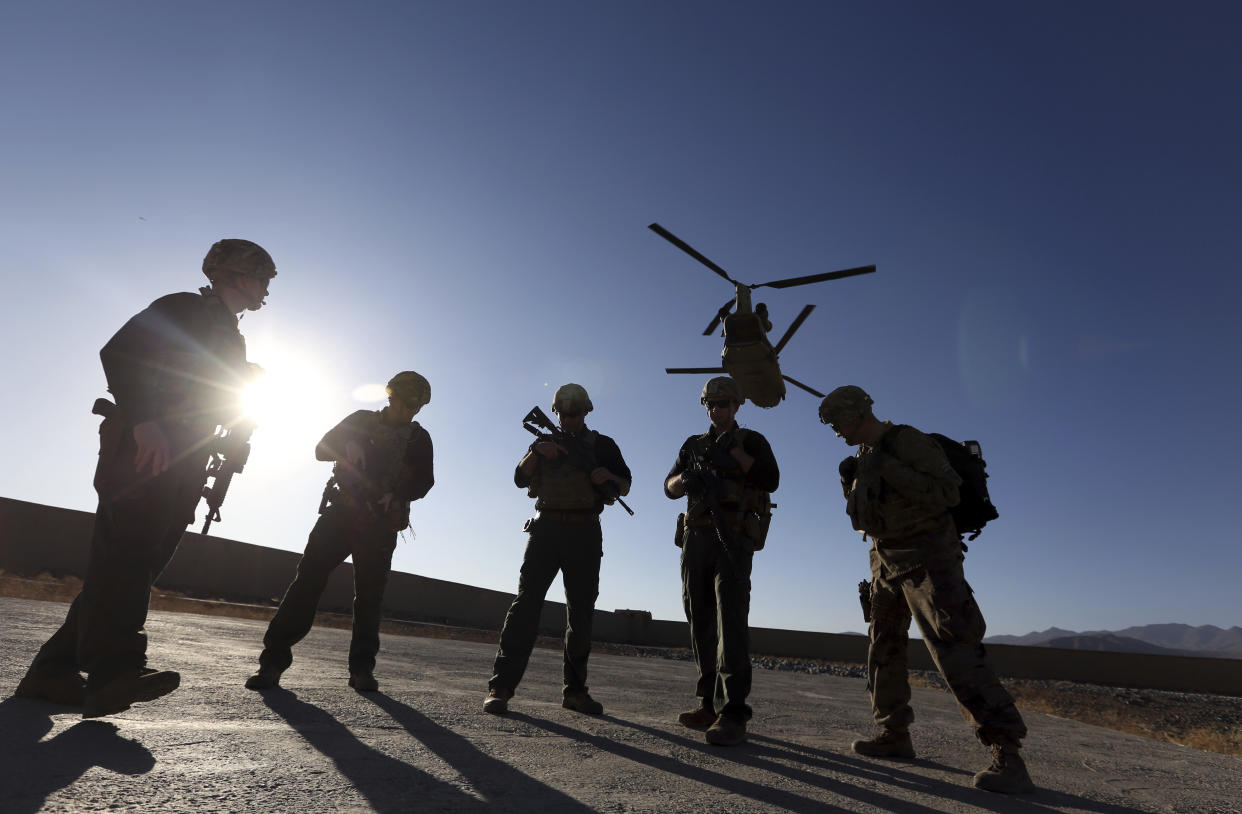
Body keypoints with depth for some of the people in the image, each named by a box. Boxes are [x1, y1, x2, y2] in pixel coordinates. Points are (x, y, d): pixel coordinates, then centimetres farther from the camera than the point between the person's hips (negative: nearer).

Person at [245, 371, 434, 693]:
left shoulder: (420, 439, 9)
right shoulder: (361, 421, 13)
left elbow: (423, 482, -1)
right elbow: (321, 449, 7)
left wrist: (396, 495, -20)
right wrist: (348, 446, -14)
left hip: (380, 527, -1)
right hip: (340, 514, 1)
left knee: (369, 595, 0)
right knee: (308, 579, -7)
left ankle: (362, 668, 8)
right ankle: (274, 658, -1)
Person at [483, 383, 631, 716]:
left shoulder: (603, 445, 13)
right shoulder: (545, 442, 15)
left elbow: (625, 487, 8)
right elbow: (520, 479, 1)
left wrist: (608, 476, -14)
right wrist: (537, 451, -16)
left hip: (584, 534, 1)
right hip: (545, 529, 0)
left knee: (581, 611, 5)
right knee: (526, 602, -9)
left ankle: (575, 690, 16)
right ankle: (500, 687, -7)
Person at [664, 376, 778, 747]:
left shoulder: (752, 441, 9)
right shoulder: (693, 444, 19)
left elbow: (771, 480, -7)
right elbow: (670, 487, 9)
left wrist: (734, 453, -14)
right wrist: (686, 478, -14)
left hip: (734, 538, -4)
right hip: (696, 537, 5)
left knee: (730, 618, -14)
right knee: (701, 619, 5)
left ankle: (732, 713, -15)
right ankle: (709, 702, 15)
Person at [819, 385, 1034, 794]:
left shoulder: (908, 442, -16)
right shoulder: (868, 452, 10)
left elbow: (947, 493, -25)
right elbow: (863, 511, 18)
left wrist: (888, 468, -28)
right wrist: (850, 482, -2)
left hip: (927, 557, -9)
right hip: (888, 559, 9)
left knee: (954, 648, -16)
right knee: (883, 648, 13)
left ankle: (1007, 756, -9)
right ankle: (894, 734, 25)